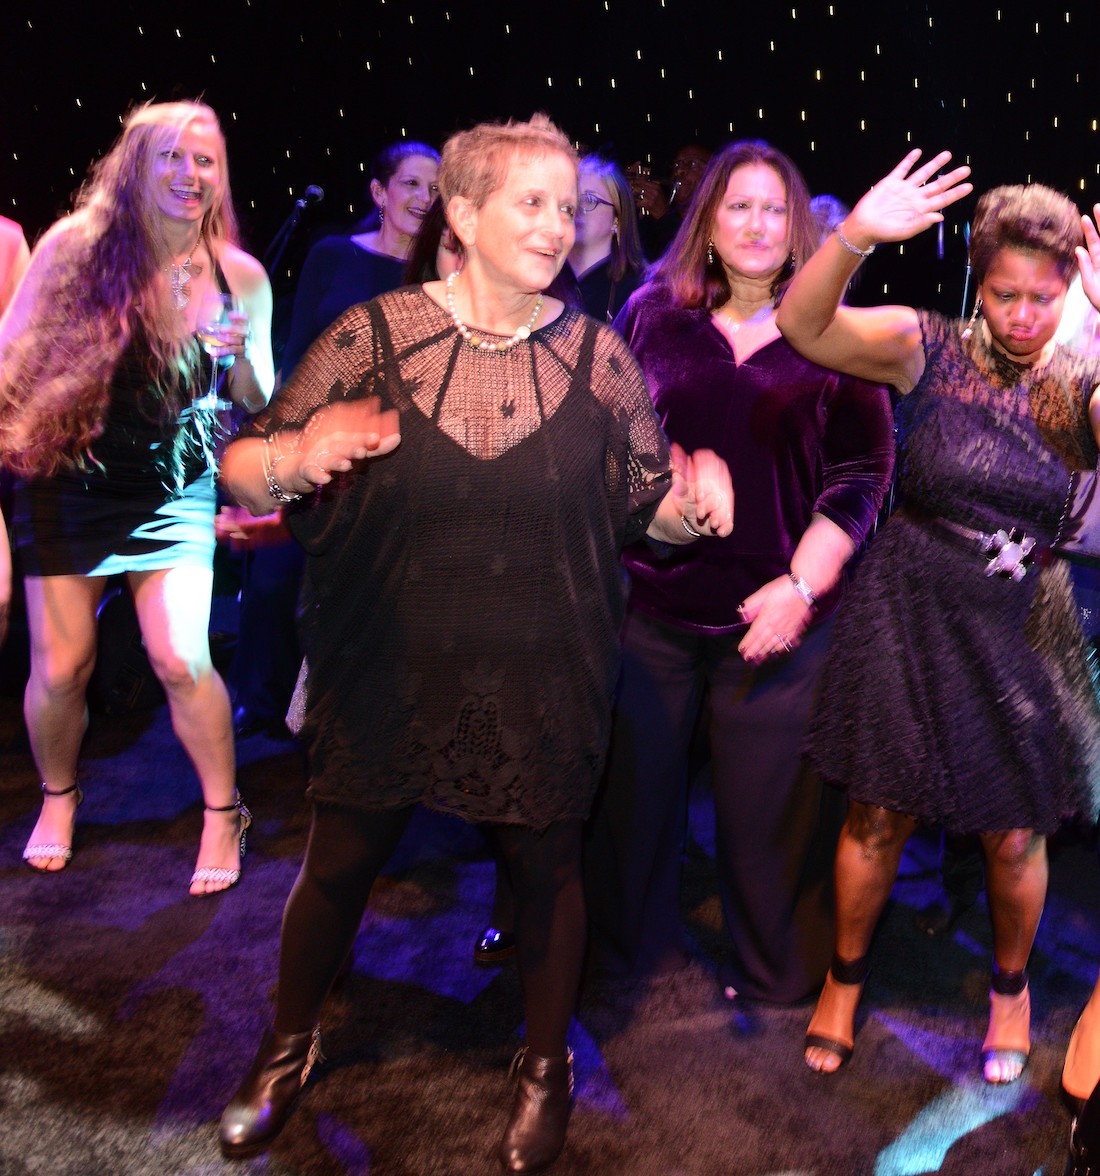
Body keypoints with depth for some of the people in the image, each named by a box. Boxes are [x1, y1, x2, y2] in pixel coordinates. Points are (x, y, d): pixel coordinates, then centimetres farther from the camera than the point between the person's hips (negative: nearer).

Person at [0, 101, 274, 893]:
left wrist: (241, 356, -17)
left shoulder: (241, 277, -4)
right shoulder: (75, 245, -7)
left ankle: (223, 812, 14)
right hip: (68, 481, 0)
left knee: (182, 661, -10)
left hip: (174, 491, 0)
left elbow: (259, 405, 3)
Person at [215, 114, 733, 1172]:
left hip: (542, 687, 1)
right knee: (339, 863, 16)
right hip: (386, 675, 0)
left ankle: (546, 1067, 44)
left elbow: (656, 507, 4)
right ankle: (289, 1048, 45)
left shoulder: (597, 356, -3)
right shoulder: (372, 333, -7)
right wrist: (298, 456, -26)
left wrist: (701, 487, -18)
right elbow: (242, 473, -4)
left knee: (545, 870, 16)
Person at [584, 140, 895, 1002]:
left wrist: (802, 587, -10)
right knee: (634, 785, 14)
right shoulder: (653, 315, 5)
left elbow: (864, 472, -1)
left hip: (778, 613, -1)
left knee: (768, 804, 9)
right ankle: (634, 947, 39)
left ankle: (777, 971, 35)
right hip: (652, 601, 2)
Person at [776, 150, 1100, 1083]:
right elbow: (803, 328, -23)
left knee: (1014, 837, 13)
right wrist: (856, 235, -41)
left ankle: (1011, 984, 43)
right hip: (908, 617, -1)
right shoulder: (930, 348, -8)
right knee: (879, 819, 11)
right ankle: (847, 977, 36)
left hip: (1021, 631, 1)